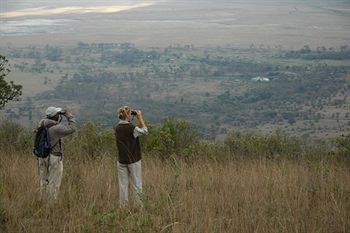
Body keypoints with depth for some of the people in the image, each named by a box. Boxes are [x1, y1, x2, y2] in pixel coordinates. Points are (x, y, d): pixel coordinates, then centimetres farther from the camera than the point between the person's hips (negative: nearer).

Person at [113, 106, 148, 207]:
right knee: (137, 185, 4)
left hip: (121, 161, 5)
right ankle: (139, 206, 7)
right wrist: (140, 117, 0)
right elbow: (145, 131, -4)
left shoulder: (116, 127, -1)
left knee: (123, 185, 8)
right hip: (133, 160, -5)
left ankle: (123, 207, 9)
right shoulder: (131, 128, -18)